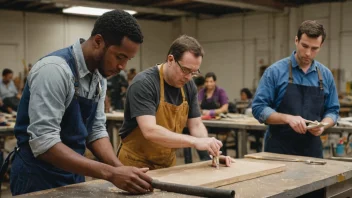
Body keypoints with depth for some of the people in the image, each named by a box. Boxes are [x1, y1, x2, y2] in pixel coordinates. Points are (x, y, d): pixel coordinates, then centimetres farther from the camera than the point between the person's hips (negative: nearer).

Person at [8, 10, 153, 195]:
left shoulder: (99, 77, 1)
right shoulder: (54, 69, -24)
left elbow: (96, 130, 4)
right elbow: (43, 142, -29)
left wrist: (120, 169, -13)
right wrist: (110, 173, -33)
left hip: (74, 174, 8)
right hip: (38, 178, -7)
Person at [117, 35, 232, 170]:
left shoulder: (189, 86, 3)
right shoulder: (143, 84, -18)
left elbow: (196, 125, 7)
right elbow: (150, 131, -28)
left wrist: (211, 149, -11)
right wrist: (195, 141, -32)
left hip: (168, 164, 5)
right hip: (136, 164, -5)